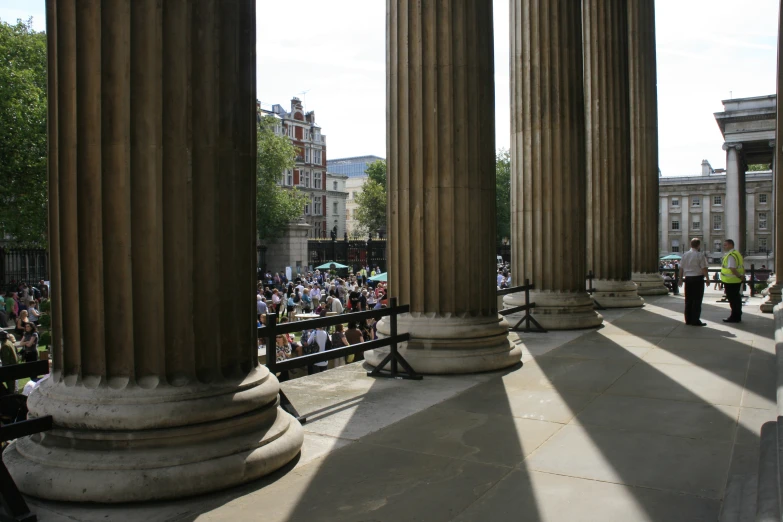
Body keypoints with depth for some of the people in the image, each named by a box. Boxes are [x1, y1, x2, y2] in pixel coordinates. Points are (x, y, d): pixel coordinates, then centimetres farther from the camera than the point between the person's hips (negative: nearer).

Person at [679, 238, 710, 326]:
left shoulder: (685, 255, 8)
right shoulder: (700, 255, -11)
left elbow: (681, 268, 12)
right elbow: (704, 268, -13)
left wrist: (681, 279, 20)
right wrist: (707, 279, -5)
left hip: (687, 278, 6)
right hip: (698, 278, -6)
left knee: (688, 299, 11)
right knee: (697, 300, -2)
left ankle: (688, 319, 15)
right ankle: (695, 320, -1)